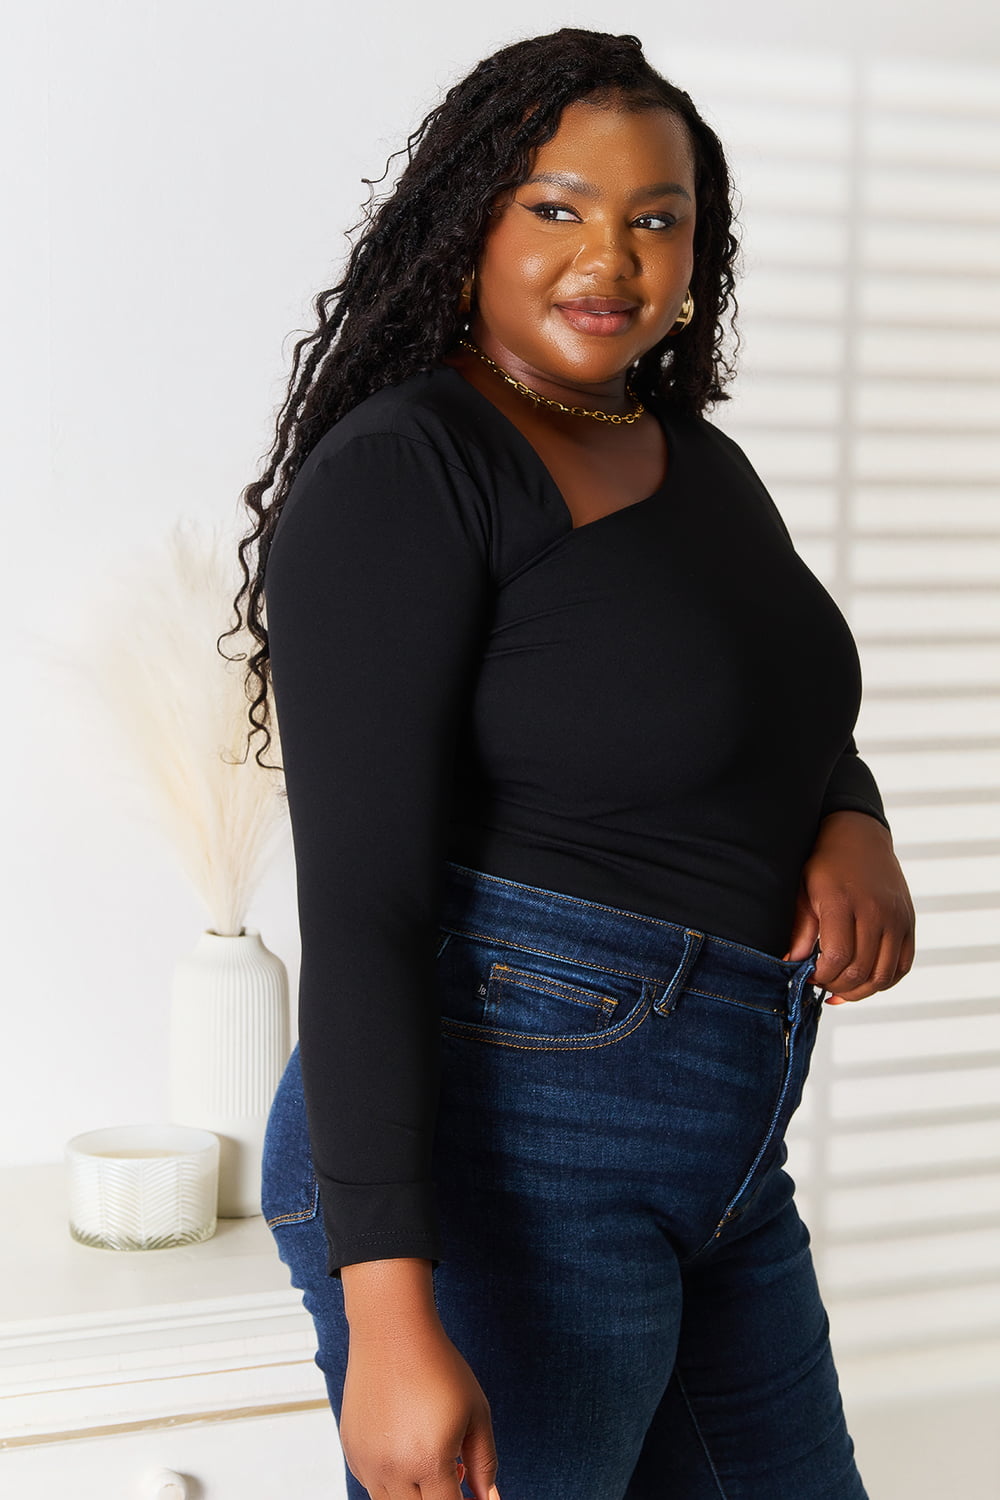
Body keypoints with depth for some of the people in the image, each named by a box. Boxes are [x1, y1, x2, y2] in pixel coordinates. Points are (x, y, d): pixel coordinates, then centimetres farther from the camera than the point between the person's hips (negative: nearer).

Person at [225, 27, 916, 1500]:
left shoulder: (698, 461, 11)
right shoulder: (406, 469, -13)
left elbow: (794, 726, 23)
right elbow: (358, 906, -19)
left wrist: (856, 828, -3)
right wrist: (389, 1317, -26)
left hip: (726, 1157, 9)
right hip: (507, 1154, -8)